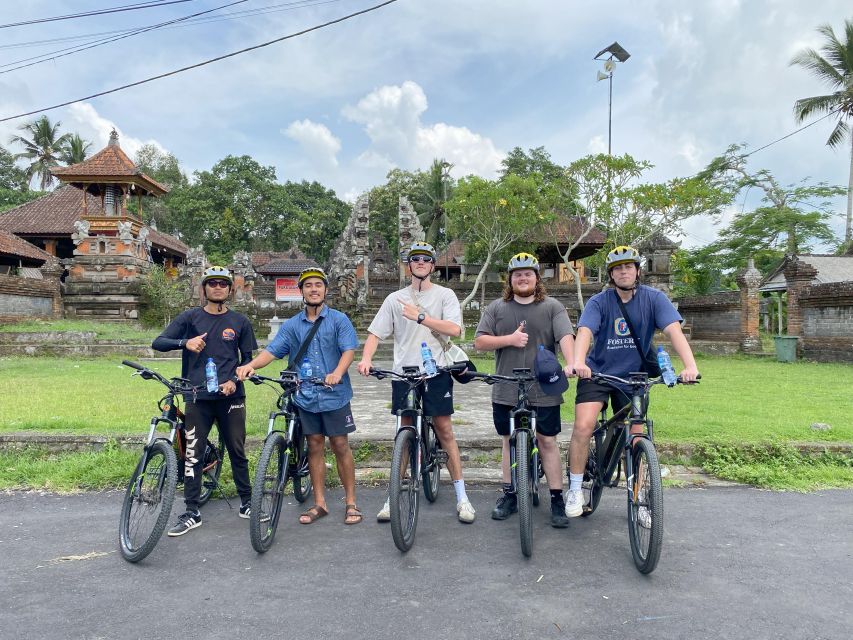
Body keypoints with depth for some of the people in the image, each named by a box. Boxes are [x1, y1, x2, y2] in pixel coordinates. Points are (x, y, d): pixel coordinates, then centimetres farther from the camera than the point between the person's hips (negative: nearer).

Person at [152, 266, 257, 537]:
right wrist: (185, 342, -21)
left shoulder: (239, 321, 6)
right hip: (197, 397, 0)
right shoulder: (190, 317, 3)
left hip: (231, 396, 1)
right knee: (193, 454, 3)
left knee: (237, 451, 8)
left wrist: (235, 380, -7)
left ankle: (246, 504, 22)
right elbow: (158, 342, -2)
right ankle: (192, 513, 15)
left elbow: (247, 358, 11)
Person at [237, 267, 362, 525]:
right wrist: (251, 365, -18)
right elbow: (272, 350, 1)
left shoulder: (339, 320, 1)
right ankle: (319, 503, 21)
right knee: (315, 446, 10)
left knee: (340, 445, 2)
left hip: (334, 394, -3)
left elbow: (349, 349, -10)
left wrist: (338, 372, -29)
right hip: (305, 396, 3)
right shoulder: (292, 325, 9)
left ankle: (351, 503, 13)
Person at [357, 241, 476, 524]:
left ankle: (462, 496, 10)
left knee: (444, 429, 0)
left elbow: (454, 329, -12)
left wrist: (420, 316, -17)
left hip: (436, 370, -2)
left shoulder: (445, 295, 3)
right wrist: (366, 359, -12)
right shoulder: (395, 299, 9)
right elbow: (376, 332, 5)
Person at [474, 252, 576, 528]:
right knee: (510, 441, 12)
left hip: (544, 390, -2)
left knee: (548, 442, 4)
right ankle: (509, 495, 24)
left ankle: (557, 500, 14)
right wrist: (509, 339, -13)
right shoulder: (497, 308, 7)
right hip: (506, 391, 2)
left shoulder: (552, 307, 3)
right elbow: (479, 342, 1)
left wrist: (571, 363, -30)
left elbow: (565, 336, -12)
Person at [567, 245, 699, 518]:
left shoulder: (654, 298, -8)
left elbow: (674, 330, -21)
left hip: (632, 376, 2)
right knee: (583, 427, -18)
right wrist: (578, 362, -46)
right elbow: (584, 332, -26)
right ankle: (575, 490, -1)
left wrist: (690, 365, -37)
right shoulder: (599, 301, -10)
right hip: (597, 372, -1)